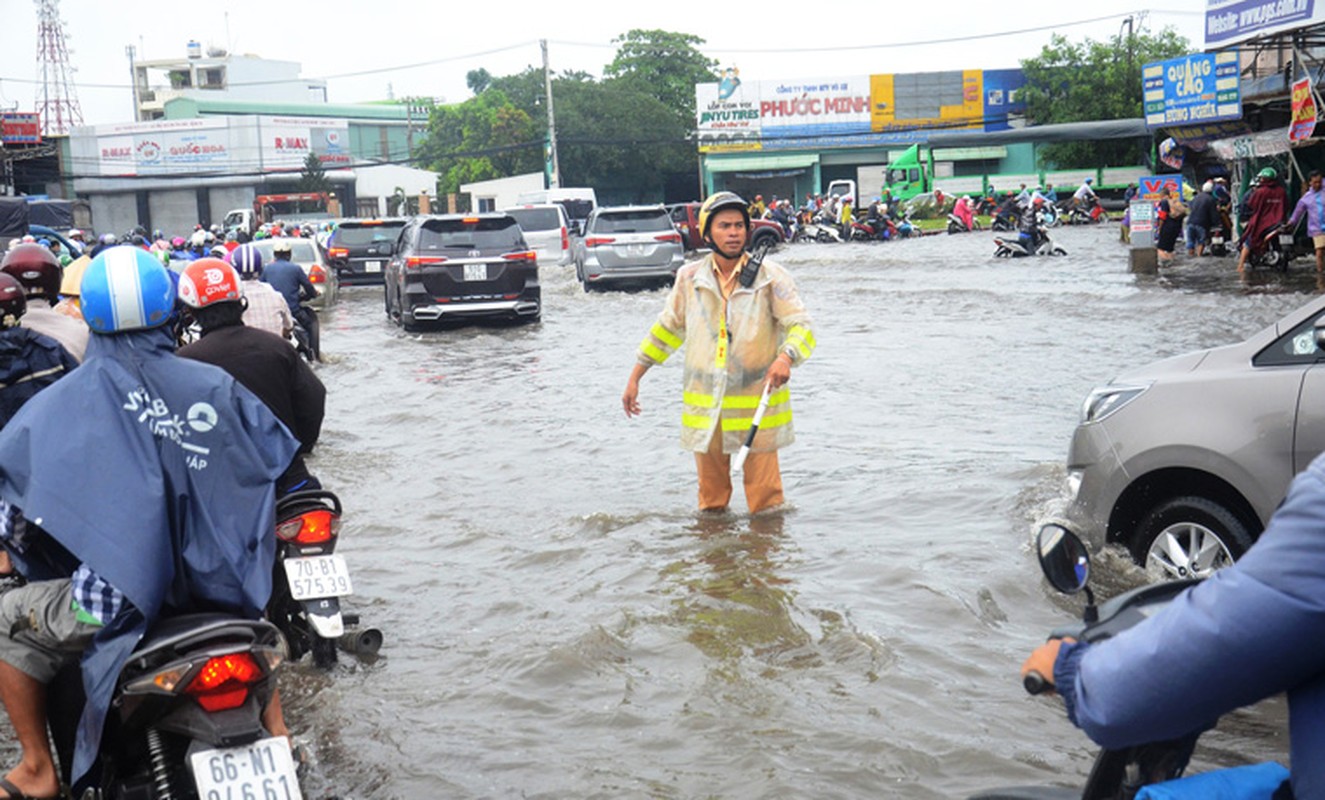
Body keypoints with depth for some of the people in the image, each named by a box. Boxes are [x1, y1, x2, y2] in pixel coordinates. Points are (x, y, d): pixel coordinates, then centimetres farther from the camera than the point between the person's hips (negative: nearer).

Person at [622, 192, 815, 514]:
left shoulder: (771, 277, -5)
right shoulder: (689, 278, 4)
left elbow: (801, 326, -9)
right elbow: (668, 328, 16)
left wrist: (786, 357, -31)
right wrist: (635, 378, 16)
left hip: (757, 405, -3)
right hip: (704, 409, 3)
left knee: (765, 502, 0)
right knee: (710, 503, 12)